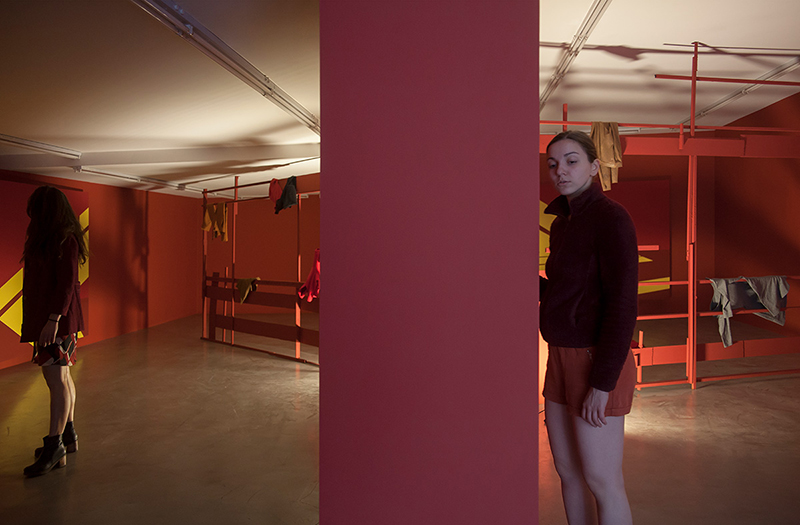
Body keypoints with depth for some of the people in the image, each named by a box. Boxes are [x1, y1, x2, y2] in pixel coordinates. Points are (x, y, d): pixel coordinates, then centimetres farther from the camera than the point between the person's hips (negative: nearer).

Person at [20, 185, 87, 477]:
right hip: (44, 317, 10)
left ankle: (55, 447, -1)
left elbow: (67, 283, -19)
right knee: (61, 376, 14)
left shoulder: (63, 240, -14)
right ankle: (68, 436, 24)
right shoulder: (47, 240, 15)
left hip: (57, 319, -10)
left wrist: (54, 319, -23)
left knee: (57, 379, -7)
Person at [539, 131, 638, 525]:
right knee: (567, 470, 17)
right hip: (562, 359, 8)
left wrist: (602, 384, -20)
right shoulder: (562, 222, 11)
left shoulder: (610, 218, -14)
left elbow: (623, 303, -19)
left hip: (597, 363, -8)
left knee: (601, 480, 5)